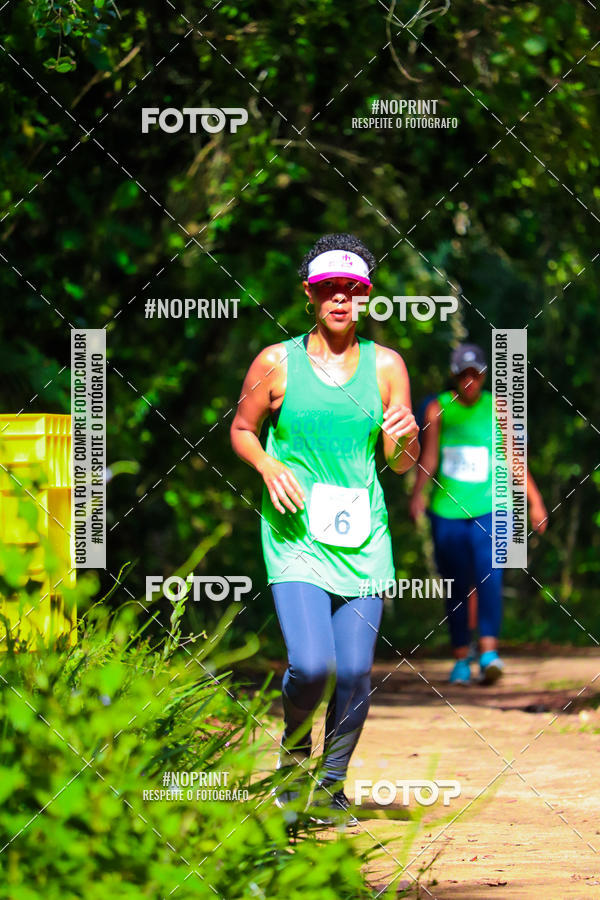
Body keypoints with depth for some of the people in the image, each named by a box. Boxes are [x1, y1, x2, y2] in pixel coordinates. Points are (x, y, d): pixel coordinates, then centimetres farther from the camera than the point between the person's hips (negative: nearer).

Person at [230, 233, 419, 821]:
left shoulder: (385, 366, 5)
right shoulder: (276, 363, 0)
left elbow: (403, 465, 9)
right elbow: (241, 430, 13)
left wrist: (402, 439, -14)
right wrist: (269, 467, -7)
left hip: (364, 538, 3)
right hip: (296, 533, -2)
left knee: (355, 674, -1)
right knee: (311, 665, -18)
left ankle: (332, 784, 21)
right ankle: (293, 753, 14)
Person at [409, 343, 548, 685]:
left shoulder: (496, 409, 7)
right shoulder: (438, 409, 4)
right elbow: (428, 456, -5)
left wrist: (535, 501, 13)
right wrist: (419, 492, -21)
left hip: (489, 510, -1)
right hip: (447, 512, 1)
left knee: (489, 577, -19)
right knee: (457, 589, 4)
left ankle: (489, 652, -27)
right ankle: (462, 657, 16)